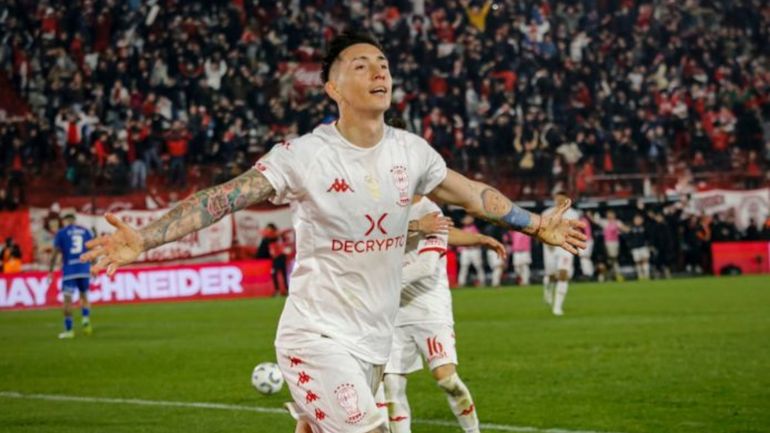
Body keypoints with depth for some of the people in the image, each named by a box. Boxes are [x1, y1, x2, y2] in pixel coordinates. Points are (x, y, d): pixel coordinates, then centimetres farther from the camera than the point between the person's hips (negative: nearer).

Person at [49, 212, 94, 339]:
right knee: (84, 296, 20)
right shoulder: (85, 231, 11)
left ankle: (69, 330, 0)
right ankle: (86, 320, 1)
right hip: (84, 269, 3)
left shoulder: (61, 233, 2)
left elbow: (55, 253, -1)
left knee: (67, 299, 0)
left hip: (69, 270, -3)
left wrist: (50, 271, 3)